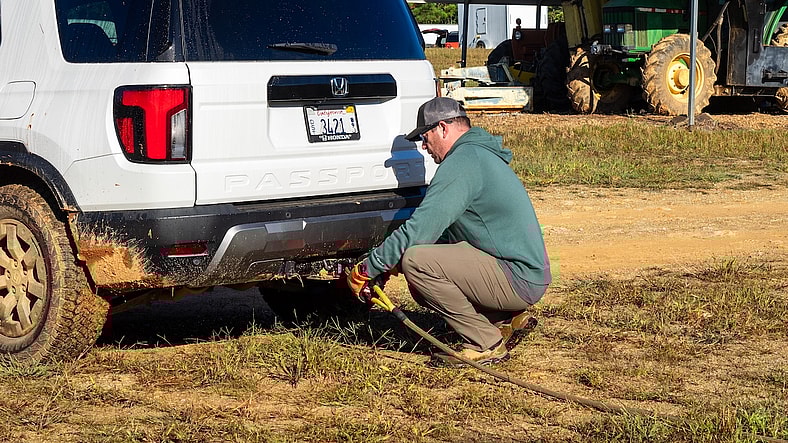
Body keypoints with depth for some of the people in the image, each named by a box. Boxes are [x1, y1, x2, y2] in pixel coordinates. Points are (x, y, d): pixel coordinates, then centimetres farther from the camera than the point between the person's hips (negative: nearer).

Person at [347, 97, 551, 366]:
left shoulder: (462, 162, -14)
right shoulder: (481, 156, 19)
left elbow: (419, 229, -20)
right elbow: (440, 231, 26)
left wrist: (367, 269, -11)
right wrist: (392, 263, 17)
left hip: (517, 280, -10)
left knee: (417, 261, -19)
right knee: (420, 286, 15)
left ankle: (486, 345, -12)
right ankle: (504, 319, 11)